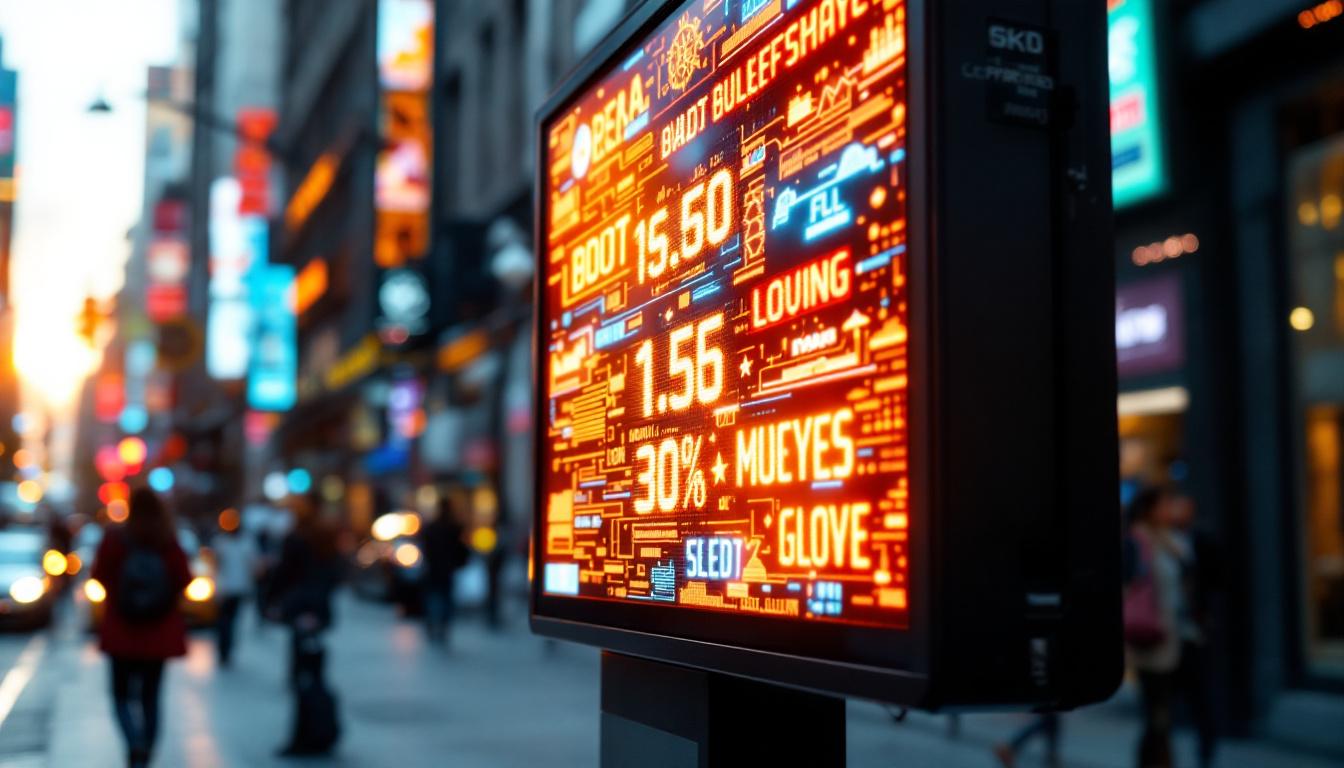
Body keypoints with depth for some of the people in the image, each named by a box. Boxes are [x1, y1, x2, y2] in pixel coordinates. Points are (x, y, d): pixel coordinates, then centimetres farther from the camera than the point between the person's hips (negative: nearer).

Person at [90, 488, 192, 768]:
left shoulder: (115, 540, -12)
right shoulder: (171, 545, -10)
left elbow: (99, 574, -4)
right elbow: (184, 579, -6)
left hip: (121, 632, -1)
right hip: (160, 633, 1)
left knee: (121, 694, 10)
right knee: (150, 695, 13)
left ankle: (135, 744, -13)